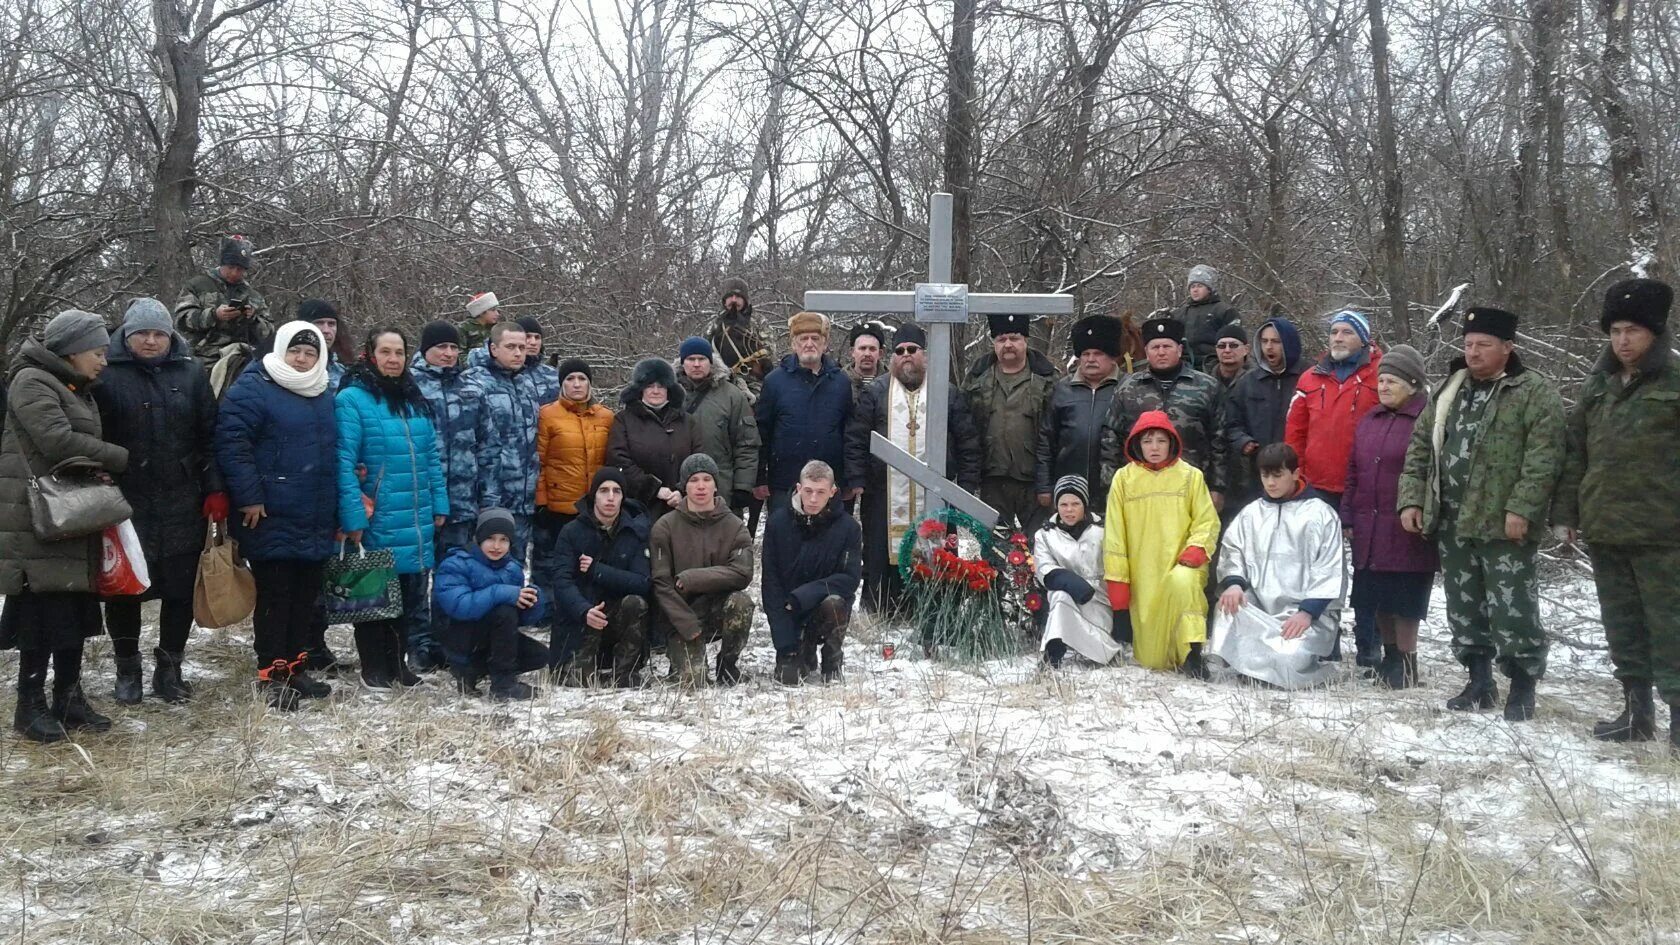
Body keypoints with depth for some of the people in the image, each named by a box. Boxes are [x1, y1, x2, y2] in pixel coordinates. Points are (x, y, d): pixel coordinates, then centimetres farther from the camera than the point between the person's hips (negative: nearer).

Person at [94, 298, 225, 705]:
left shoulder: (190, 374, 6)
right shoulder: (107, 376, 0)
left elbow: (210, 437, 6)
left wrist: (215, 490, -1)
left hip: (182, 505, 2)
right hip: (126, 504, -2)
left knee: (181, 589, 6)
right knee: (124, 588, 5)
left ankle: (169, 669, 20)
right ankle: (127, 670, 21)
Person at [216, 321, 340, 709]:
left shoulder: (325, 398, 16)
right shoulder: (253, 388, -8)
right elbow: (231, 442, -16)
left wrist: (336, 510, 20)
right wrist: (249, 496, -20)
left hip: (315, 524, 7)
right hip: (272, 521, -7)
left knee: (306, 595, 12)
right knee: (274, 596, -2)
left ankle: (298, 666, 23)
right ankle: (271, 675, 5)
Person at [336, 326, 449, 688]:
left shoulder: (415, 400, 12)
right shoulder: (352, 399, -9)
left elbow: (431, 457, 15)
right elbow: (344, 462, -14)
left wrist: (439, 505, 9)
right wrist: (353, 517, -19)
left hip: (416, 519, 6)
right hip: (375, 519, -6)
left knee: (411, 589, 11)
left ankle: (397, 662, 23)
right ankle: (374, 668, 15)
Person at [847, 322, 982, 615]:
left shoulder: (948, 394, 8)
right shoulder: (875, 393, 6)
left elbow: (968, 444, 6)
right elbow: (855, 440, 3)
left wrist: (967, 486, 0)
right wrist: (856, 482, -5)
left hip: (935, 498, 0)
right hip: (885, 499, 0)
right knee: (879, 562, 3)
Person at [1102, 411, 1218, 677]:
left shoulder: (1191, 476, 4)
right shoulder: (1124, 478, 4)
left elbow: (1207, 521, 3)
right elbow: (1114, 535, 4)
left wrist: (1196, 549, -18)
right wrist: (1117, 581, -2)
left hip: (1181, 565, -1)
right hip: (1142, 576, 1)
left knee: (1183, 581, -39)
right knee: (1150, 661, -2)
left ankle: (1191, 653, -27)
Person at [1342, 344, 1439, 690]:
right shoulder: (1368, 421, 13)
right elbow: (1353, 473, 16)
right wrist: (1348, 517, 12)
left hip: (1407, 531, -7)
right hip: (1369, 530, 7)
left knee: (1405, 602, 0)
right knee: (1377, 600, 14)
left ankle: (1405, 662, 12)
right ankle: (1390, 655, 29)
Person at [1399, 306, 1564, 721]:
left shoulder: (1537, 393, -5)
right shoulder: (1449, 393, 15)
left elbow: (1543, 457, -14)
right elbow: (1420, 448, 17)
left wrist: (1521, 508, -21)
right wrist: (1412, 499, 7)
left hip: (1503, 526, -6)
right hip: (1452, 524, 6)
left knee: (1512, 610, -4)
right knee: (1464, 607, 13)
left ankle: (1522, 687, 10)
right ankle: (1479, 681, 25)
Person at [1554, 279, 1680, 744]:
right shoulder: (1597, 387, 13)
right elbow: (1575, 452, 15)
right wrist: (1566, 511, 11)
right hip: (1603, 530, 6)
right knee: (1622, 625, 13)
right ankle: (1637, 712, 23)